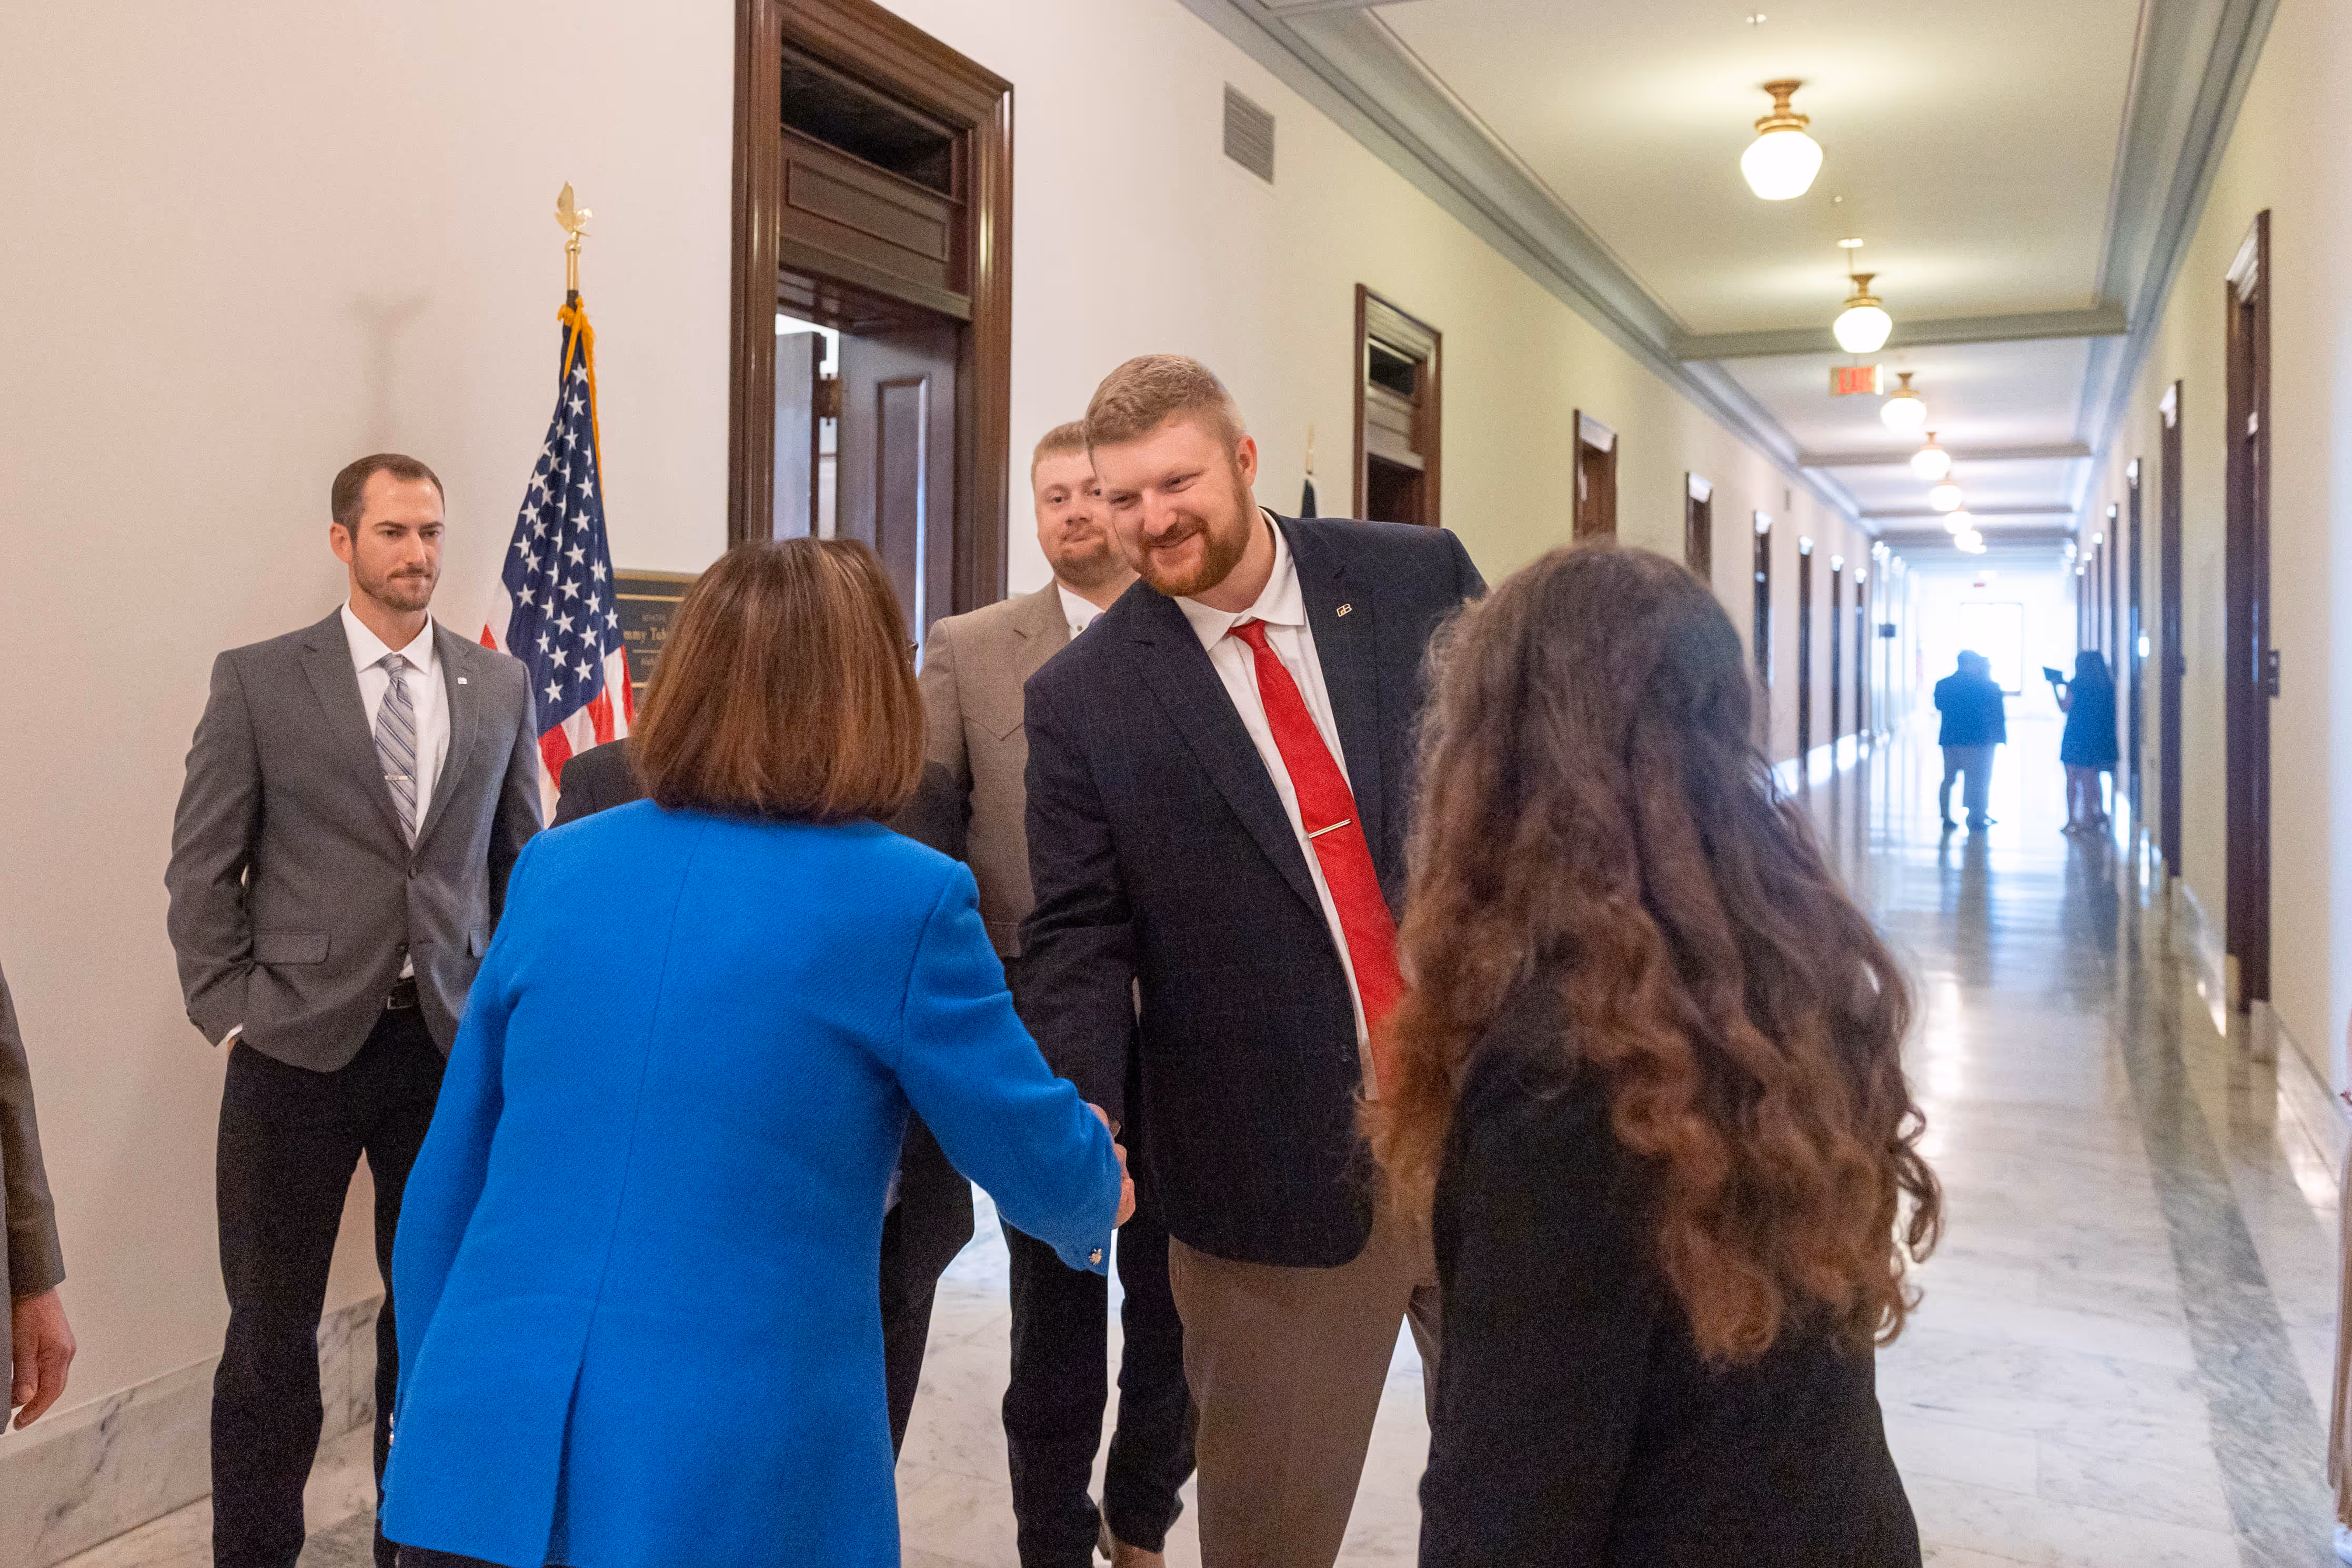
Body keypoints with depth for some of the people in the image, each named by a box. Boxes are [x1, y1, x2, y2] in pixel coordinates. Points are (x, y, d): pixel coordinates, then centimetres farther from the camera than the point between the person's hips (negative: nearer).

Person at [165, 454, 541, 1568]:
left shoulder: (500, 686, 6)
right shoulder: (257, 681, 0)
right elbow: (201, 864, 1)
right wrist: (228, 1010, -4)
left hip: (454, 1043, 2)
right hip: (299, 1046, -2)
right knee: (272, 1323, 6)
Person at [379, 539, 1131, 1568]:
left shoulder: (556, 869, 2)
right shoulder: (906, 900, -10)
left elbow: (447, 1182, 9)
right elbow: (1047, 1175, -1)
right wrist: (1099, 1190, 22)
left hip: (484, 1450, 3)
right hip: (729, 1479, -3)